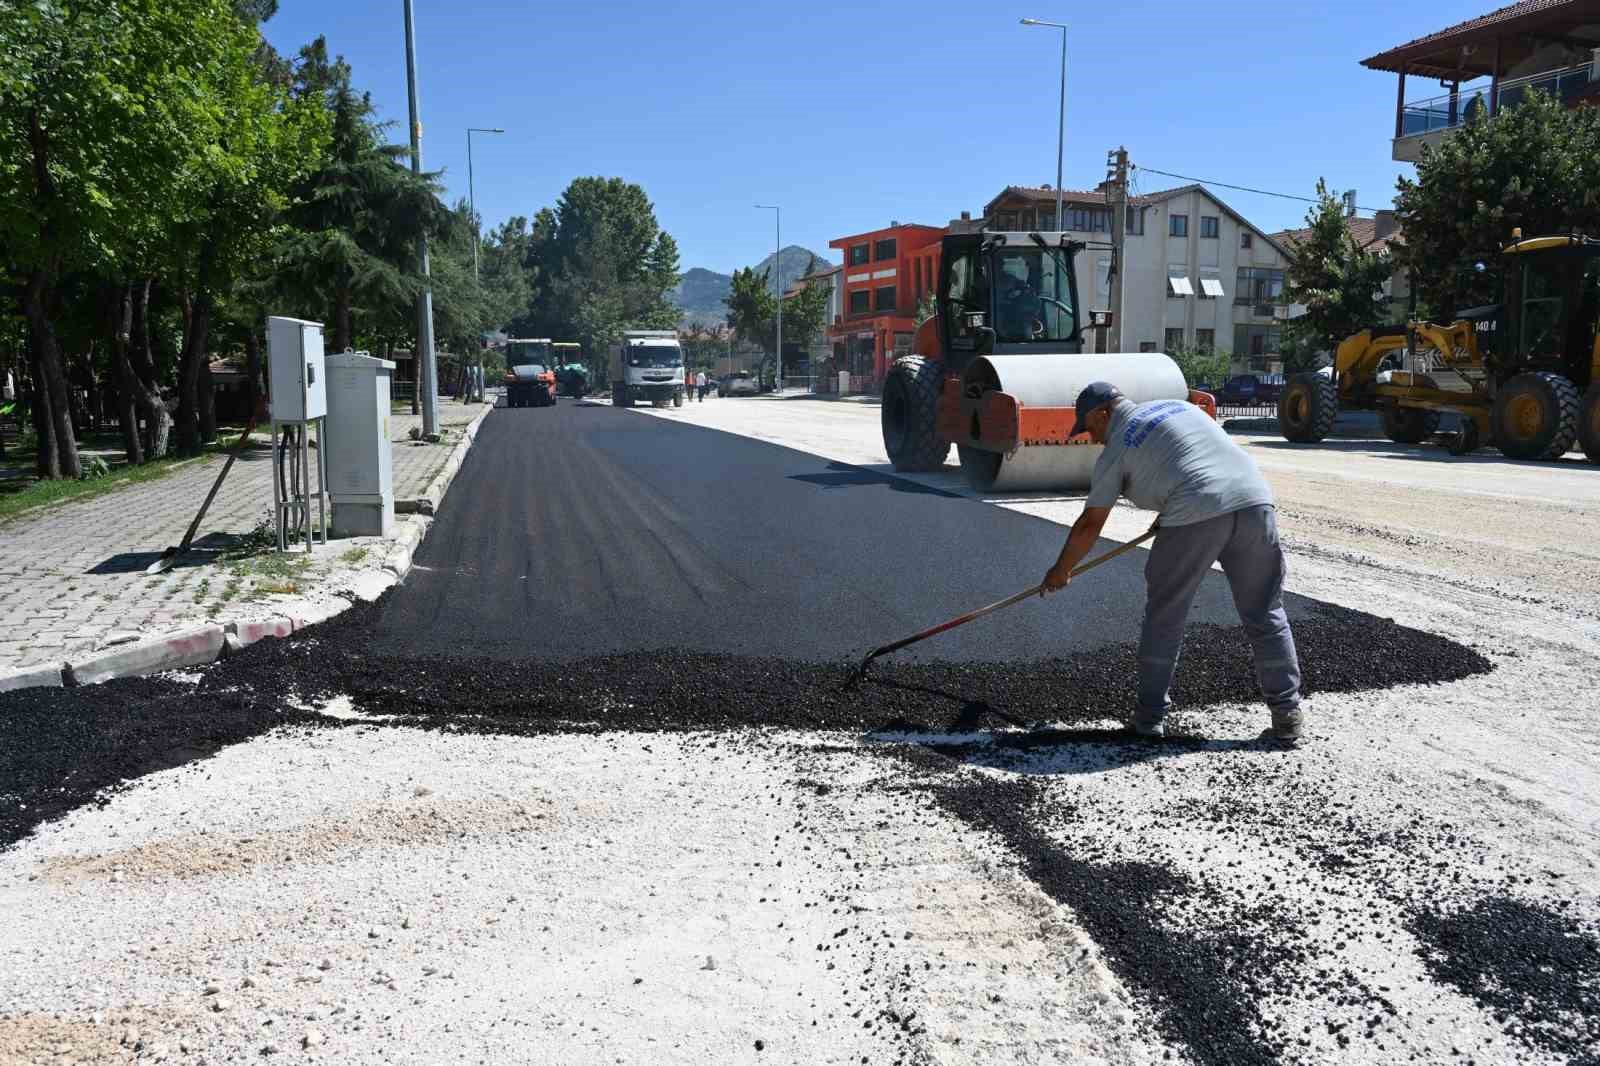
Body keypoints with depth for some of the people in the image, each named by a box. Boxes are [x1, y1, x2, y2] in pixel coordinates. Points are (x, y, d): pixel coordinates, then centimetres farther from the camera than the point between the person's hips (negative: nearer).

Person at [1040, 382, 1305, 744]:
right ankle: (1288, 715, 12)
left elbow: (1090, 524, 13)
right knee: (1265, 615, 13)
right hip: (1254, 501, 5)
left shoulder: (1116, 449, 11)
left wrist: (1060, 570, 26)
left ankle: (1150, 715, 17)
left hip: (1195, 517, -5)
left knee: (1164, 616, 11)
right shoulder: (1178, 405, 27)